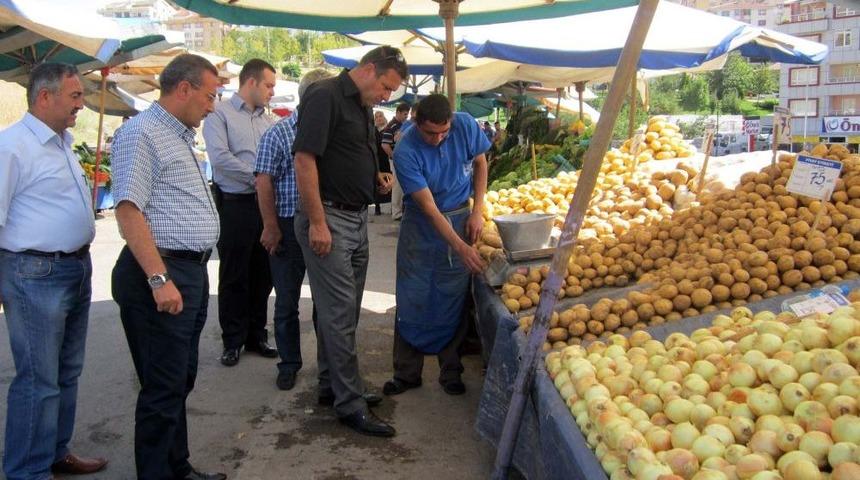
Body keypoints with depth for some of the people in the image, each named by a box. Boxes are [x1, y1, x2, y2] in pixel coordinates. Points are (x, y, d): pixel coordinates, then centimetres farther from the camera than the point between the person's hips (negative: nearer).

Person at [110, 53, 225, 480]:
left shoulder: (181, 135, 18)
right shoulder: (141, 133, -12)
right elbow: (128, 210, -20)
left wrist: (191, 274, 19)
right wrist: (158, 279, -25)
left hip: (191, 270, 10)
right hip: (160, 273, -10)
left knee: (181, 380, 17)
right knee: (164, 388, -2)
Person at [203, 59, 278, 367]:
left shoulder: (268, 120, 14)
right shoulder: (220, 114, -3)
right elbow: (220, 157, -15)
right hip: (236, 205, -5)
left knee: (262, 274, 11)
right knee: (234, 276, 4)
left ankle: (256, 336, 24)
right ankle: (233, 341, 17)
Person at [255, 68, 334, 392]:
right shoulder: (278, 133, -4)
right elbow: (264, 182, -8)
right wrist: (271, 227, -12)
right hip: (289, 228, -2)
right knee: (287, 302, 10)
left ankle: (329, 370, 17)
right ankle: (289, 364, 27)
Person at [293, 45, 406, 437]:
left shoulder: (363, 106, 16)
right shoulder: (325, 96, -12)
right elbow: (305, 159, -19)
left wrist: (376, 176, 9)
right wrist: (317, 222, -21)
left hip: (357, 217, 9)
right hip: (327, 218, -9)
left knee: (345, 310, 15)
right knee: (339, 313, -4)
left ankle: (334, 382, 28)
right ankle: (350, 404, 3)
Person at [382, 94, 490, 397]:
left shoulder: (466, 127, -13)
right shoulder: (406, 152, -22)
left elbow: (480, 163, 7)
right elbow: (429, 209, -24)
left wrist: (477, 211, -2)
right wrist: (462, 248, -30)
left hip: (459, 221, 2)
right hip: (420, 227, -2)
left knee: (453, 301, 4)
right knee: (412, 303, 1)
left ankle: (450, 372, 18)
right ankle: (407, 373, 15)